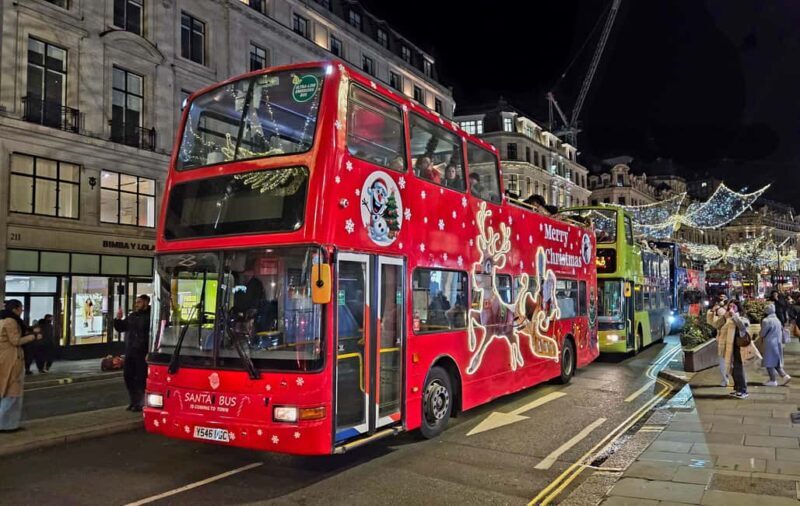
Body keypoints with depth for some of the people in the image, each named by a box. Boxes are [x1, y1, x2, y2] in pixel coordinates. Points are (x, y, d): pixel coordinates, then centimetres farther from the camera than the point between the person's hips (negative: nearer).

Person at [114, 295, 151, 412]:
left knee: (141, 378, -2)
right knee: (128, 376, 12)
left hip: (142, 354, -8)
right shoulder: (132, 316, 15)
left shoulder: (150, 317, -10)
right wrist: (118, 319, 5)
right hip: (130, 353, 8)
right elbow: (121, 328, 26)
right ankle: (134, 401, 25)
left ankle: (141, 403, 8)